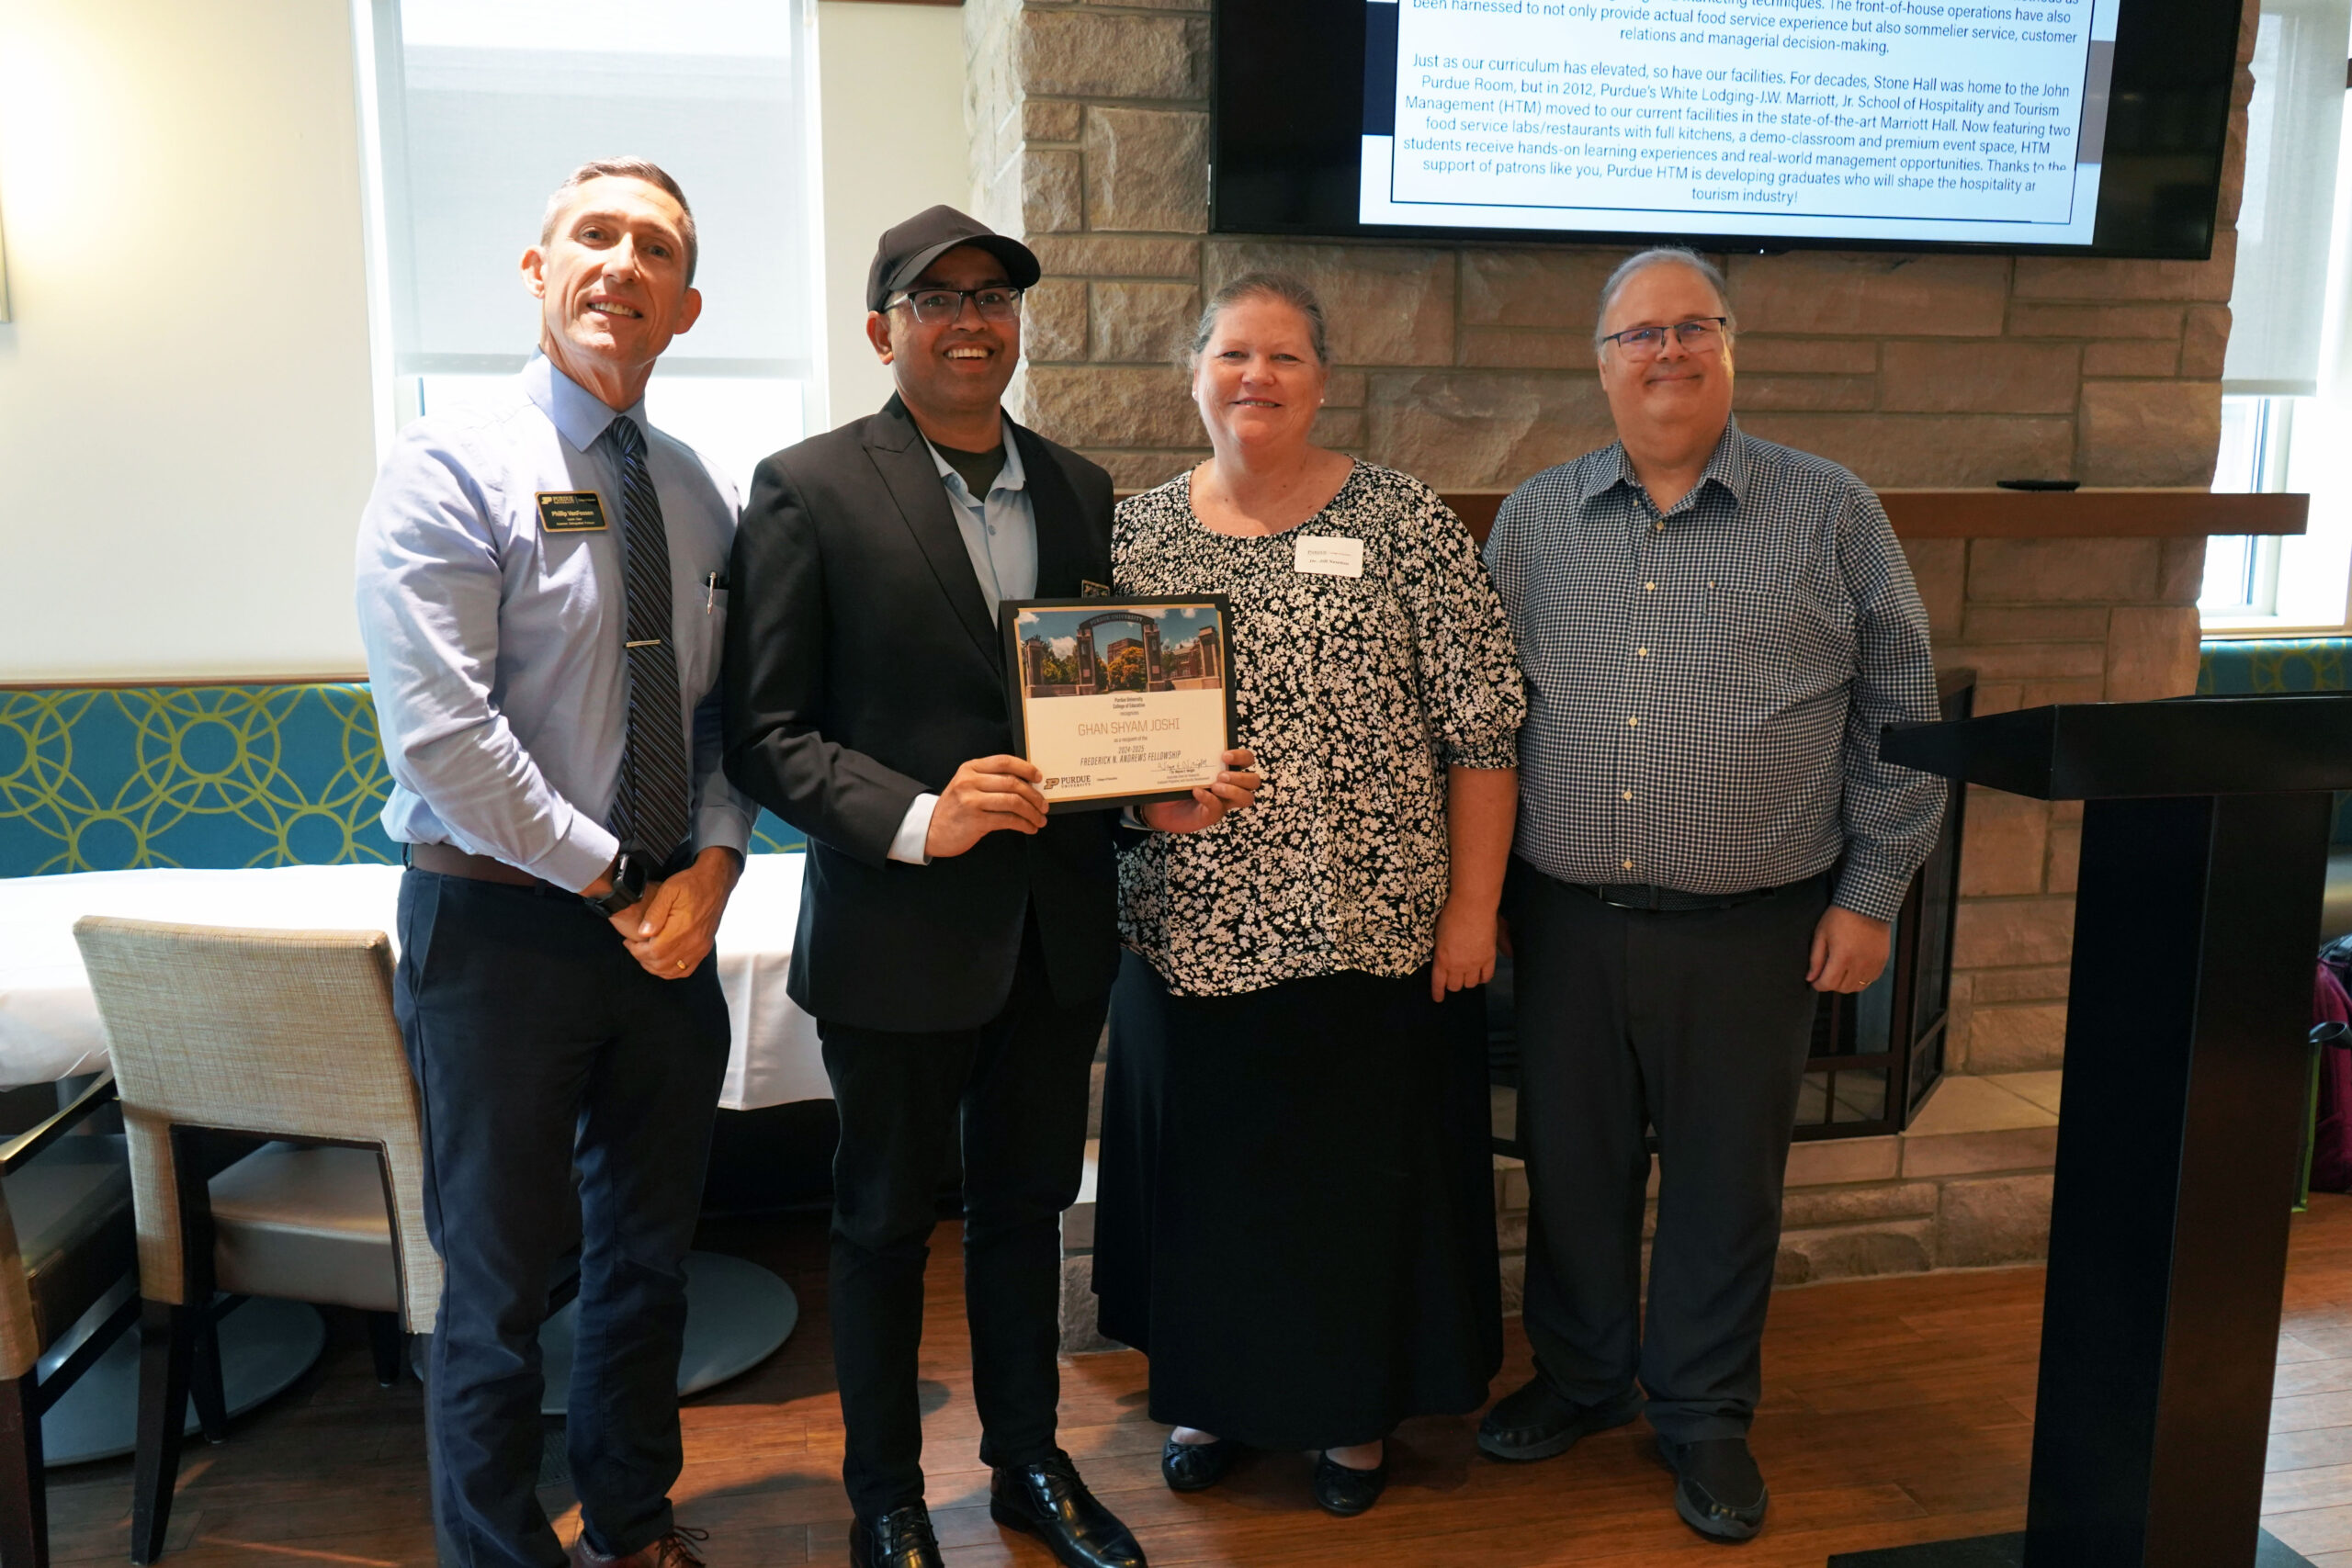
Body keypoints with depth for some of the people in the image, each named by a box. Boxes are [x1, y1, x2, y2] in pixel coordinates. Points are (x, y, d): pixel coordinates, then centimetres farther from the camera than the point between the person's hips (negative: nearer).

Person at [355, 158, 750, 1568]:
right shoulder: (453, 468, -9)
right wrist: (611, 882, -13)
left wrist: (711, 867, -9)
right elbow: (442, 736, -17)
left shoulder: (709, 497, 8)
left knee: (649, 1256, 18)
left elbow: (735, 713, 8)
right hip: (501, 924, -5)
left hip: (668, 924, 6)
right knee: (502, 1280, 7)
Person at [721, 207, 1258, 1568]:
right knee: (888, 1224, 13)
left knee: (1026, 1205, 20)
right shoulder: (809, 489, -8)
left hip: (1059, 931, 5)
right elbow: (765, 732, -11)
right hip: (902, 934, -4)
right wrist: (917, 819, -23)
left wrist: (1165, 791, -5)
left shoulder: (1081, 490, 8)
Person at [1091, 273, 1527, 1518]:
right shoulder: (1136, 532, 4)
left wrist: (1473, 905, -8)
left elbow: (1481, 727, -6)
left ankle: (1356, 1408, 34)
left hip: (1369, 929, -2)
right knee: (1205, 1167, 16)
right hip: (1187, 928, 3)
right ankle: (1211, 1390, 39)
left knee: (1364, 1168, 11)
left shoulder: (1403, 521, -5)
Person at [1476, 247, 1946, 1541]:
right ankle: (1582, 1377, 37)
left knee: (1725, 1185, 11)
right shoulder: (1532, 522, 6)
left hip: (1750, 931, -2)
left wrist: (1871, 893, -1)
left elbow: (1900, 717, 2)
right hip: (1566, 919, 2)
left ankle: (1705, 1416, 31)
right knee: (1571, 1168, 15)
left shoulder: (1831, 515, 0)